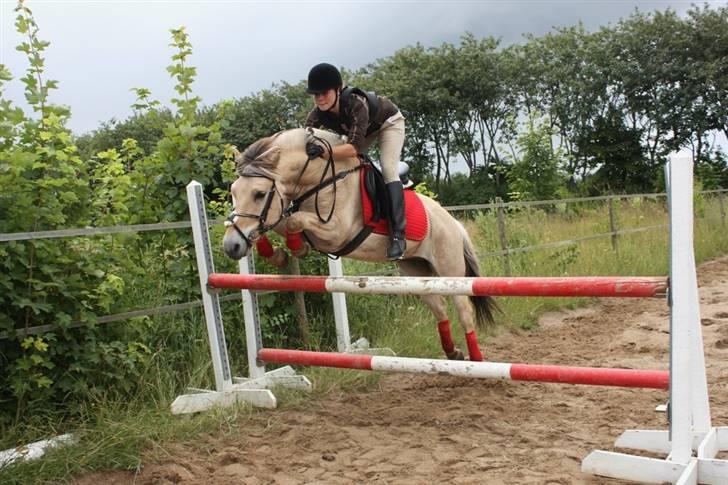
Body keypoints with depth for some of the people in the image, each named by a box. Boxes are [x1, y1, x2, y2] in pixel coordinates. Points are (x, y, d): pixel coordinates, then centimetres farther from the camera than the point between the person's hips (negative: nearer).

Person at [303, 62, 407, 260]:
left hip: (388, 122, -7)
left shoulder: (356, 103, -43)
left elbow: (354, 147, -53)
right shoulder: (317, 114, -26)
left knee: (388, 169, -24)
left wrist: (324, 151, -67)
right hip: (361, 130, 7)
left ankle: (397, 234, -29)